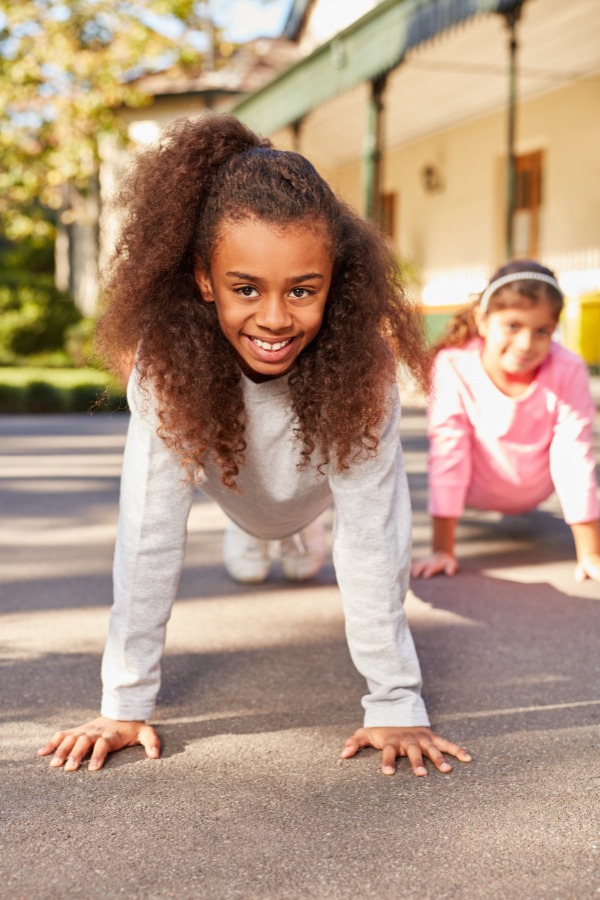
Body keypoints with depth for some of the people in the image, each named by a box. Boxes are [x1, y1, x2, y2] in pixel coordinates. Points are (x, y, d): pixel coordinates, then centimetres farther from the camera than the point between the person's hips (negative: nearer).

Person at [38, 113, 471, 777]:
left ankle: (305, 541, 40)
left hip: (321, 493, 0)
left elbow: (371, 534, -39)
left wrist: (397, 704, -39)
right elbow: (149, 530, -40)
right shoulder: (168, 352, -41)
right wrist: (125, 703, -38)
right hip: (235, 491, 1)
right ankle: (253, 545, 51)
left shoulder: (361, 358, -42)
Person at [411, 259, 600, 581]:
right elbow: (447, 454, -25)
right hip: (478, 490, 0)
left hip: (537, 489, 1)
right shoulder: (453, 366, -31)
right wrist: (442, 550, -21)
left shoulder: (568, 372, -29)